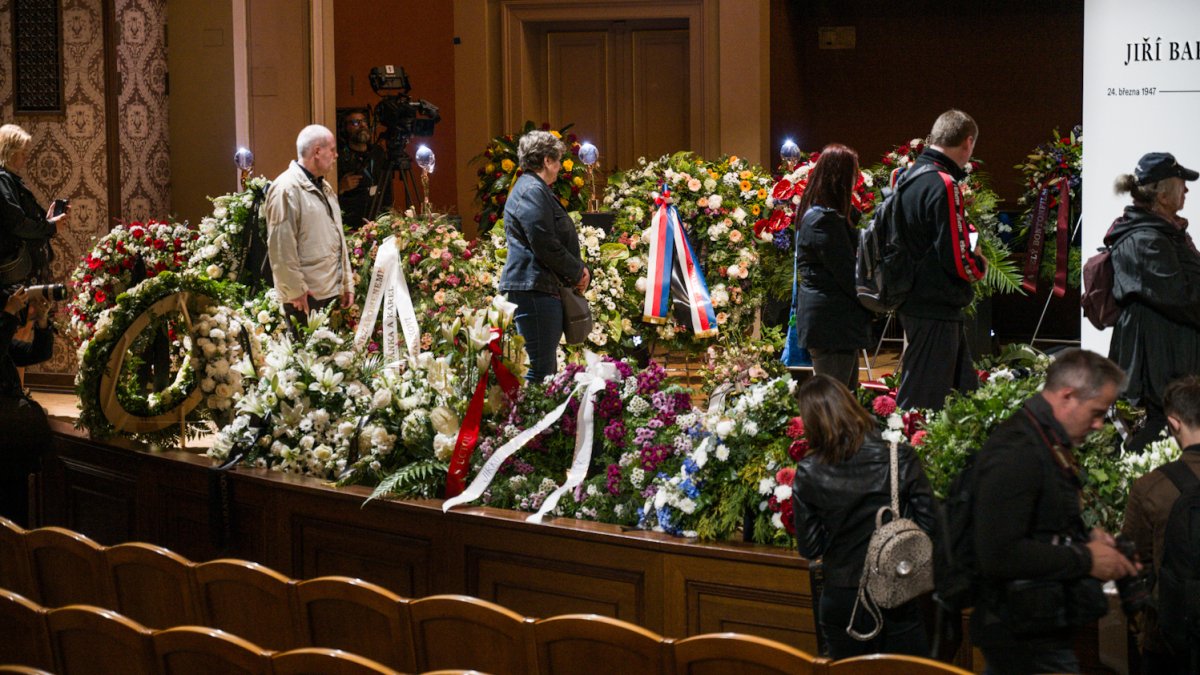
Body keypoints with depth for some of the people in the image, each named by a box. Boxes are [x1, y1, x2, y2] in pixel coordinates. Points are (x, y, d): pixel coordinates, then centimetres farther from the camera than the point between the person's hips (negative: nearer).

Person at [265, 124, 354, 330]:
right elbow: (281, 248, -17)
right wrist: (296, 290, -17)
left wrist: (347, 282, 18)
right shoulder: (287, 189, -12)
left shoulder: (324, 188, 20)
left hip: (332, 293, 9)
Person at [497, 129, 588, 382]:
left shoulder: (534, 189, 23)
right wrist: (577, 273, -7)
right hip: (534, 288, -12)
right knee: (538, 371, -14)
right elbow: (545, 246, -19)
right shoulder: (532, 191, -12)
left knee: (547, 369, 13)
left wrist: (579, 270, 13)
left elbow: (561, 240, 28)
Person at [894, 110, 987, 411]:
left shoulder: (908, 177, 10)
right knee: (924, 403, -3)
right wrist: (979, 265, -1)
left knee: (965, 392, 17)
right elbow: (957, 259, -21)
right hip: (937, 311, -10)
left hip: (915, 303, 10)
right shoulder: (943, 185, -19)